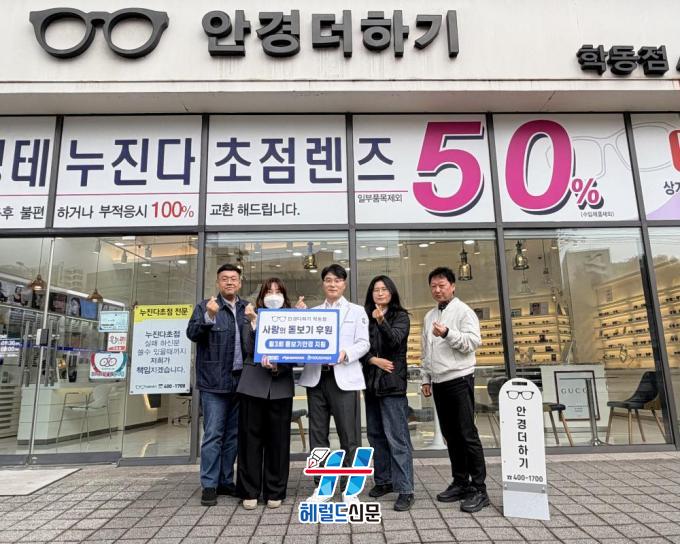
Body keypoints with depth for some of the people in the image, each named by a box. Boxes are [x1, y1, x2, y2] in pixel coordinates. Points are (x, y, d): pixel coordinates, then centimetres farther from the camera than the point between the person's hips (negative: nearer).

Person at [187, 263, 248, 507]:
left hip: (241, 381, 4)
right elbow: (192, 333, -10)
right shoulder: (205, 306, 1)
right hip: (215, 382, -4)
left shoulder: (248, 308, 11)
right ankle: (209, 485, 9)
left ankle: (226, 481, 24)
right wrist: (209, 316, -25)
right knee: (213, 434, -2)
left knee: (233, 434, 12)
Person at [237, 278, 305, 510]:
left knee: (278, 439, 6)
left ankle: (275, 492, 18)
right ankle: (249, 491, 16)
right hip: (253, 385, 0)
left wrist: (277, 367, -17)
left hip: (281, 387, 0)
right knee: (250, 437, 4)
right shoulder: (253, 318, 8)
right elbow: (250, 349, -5)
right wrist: (253, 322, -15)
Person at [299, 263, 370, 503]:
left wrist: (345, 353, -17)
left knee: (349, 435, -3)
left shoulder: (357, 311, 10)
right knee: (317, 434, 7)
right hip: (316, 376, 3)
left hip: (344, 377, -3)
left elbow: (363, 344, 0)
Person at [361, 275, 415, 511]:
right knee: (376, 434, 12)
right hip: (371, 382, 5)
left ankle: (405, 489, -2)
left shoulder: (401, 316, 0)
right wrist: (373, 360, -10)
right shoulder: (365, 317, 11)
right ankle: (383, 480, 25)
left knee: (397, 436, -7)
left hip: (393, 383, -5)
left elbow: (395, 340, -17)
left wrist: (381, 321, -32)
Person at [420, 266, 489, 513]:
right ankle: (460, 483, 21)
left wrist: (448, 333, -25)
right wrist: (426, 378, 16)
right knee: (451, 435, 11)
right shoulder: (429, 316, 16)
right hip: (439, 382, 7)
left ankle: (479, 489, 2)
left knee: (467, 434, -6)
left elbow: (474, 341, -15)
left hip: (459, 379, -7)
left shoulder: (463, 311, -5)